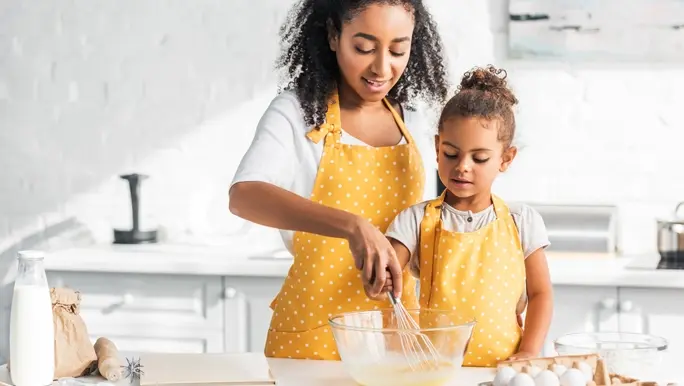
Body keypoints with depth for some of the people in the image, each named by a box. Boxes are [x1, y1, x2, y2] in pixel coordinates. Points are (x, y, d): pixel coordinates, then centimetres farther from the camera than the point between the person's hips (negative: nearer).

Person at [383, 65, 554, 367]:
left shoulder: (522, 222, 8)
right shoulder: (418, 221, 5)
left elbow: (540, 294, 11)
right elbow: (385, 277, -1)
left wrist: (528, 353, -1)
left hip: (501, 367, -3)